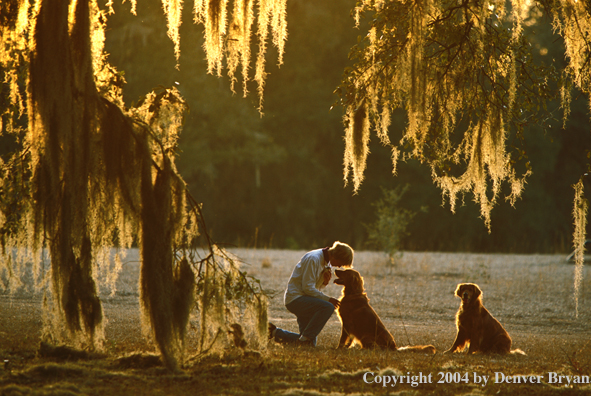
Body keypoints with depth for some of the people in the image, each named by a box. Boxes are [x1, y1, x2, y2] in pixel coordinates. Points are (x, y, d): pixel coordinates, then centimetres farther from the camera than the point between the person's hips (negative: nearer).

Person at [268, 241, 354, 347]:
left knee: (310, 343, 5)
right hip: (295, 297, -9)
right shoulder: (313, 259, -18)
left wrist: (324, 281, -7)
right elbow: (307, 288, -20)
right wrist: (328, 299, -20)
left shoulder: (326, 262, 10)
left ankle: (276, 332, 19)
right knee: (328, 307, -31)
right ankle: (305, 338, -23)